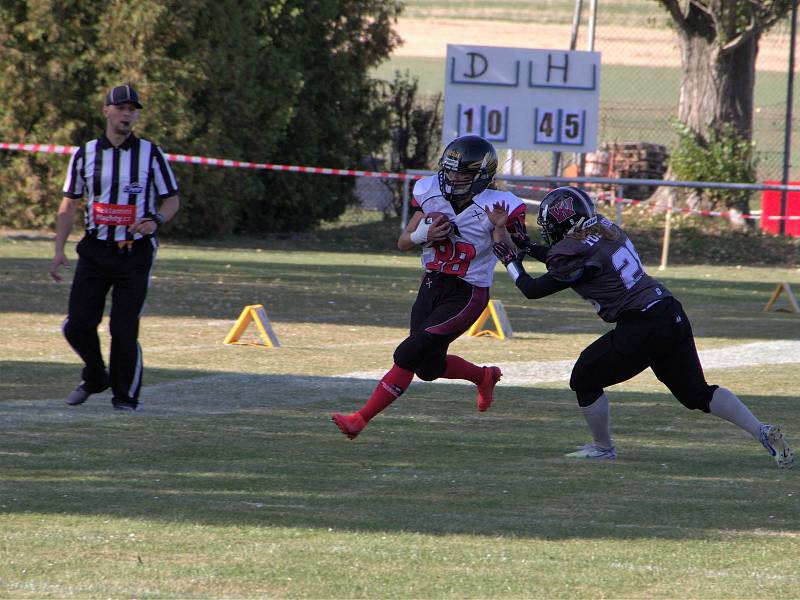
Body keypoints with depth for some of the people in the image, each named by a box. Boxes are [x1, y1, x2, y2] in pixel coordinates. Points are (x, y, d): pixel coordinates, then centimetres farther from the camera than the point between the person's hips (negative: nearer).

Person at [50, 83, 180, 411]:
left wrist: (154, 220, -15)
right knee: (77, 325, -2)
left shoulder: (150, 154, 2)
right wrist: (59, 250, 2)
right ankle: (95, 377, 24)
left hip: (135, 252, -2)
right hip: (95, 250, 2)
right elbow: (69, 204, 11)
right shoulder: (85, 154, 7)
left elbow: (172, 199, 7)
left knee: (124, 329, -8)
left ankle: (126, 395, 7)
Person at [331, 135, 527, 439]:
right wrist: (422, 236, -16)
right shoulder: (431, 194, -3)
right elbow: (403, 243, 6)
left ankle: (361, 419, -4)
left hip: (466, 296, -7)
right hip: (431, 287, 7)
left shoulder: (494, 207, -16)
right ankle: (485, 377, 44)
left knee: (408, 356, -12)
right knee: (429, 367, 15)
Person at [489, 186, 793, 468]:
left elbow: (532, 289, -2)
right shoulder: (604, 228, 12)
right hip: (672, 315, 8)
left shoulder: (577, 252, -13)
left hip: (642, 329, -8)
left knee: (584, 379, 11)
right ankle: (762, 431, 1)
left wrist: (509, 257, 12)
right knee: (697, 393, 13)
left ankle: (603, 448, 23)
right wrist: (527, 246, 28)